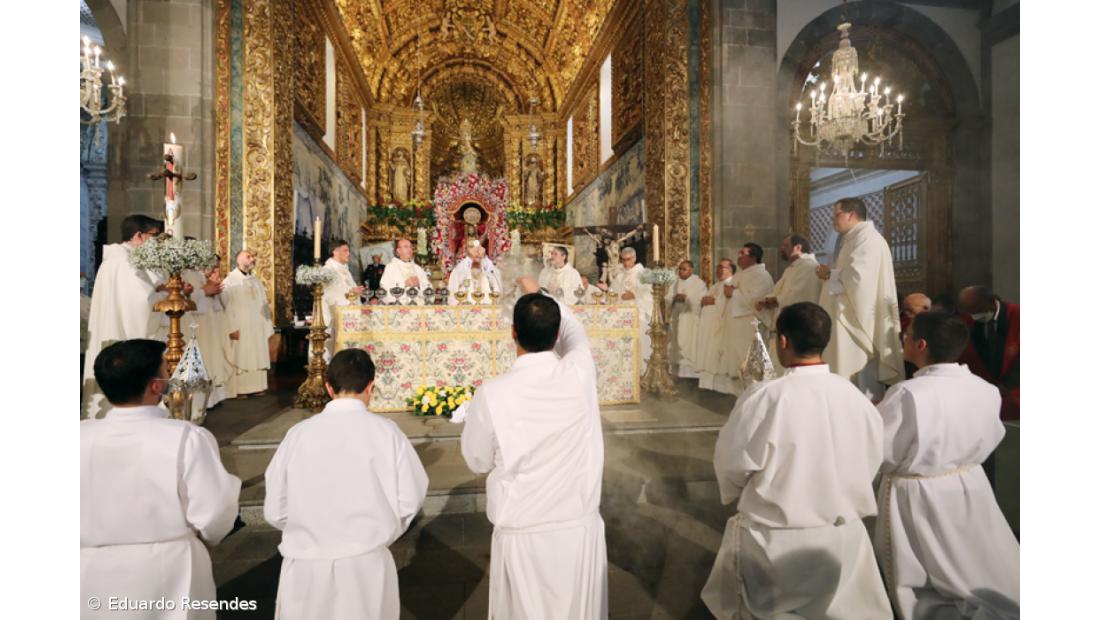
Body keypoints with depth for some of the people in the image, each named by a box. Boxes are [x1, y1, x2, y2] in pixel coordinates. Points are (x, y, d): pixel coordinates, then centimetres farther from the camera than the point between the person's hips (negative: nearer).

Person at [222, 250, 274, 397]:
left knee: (257, 358, 8)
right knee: (239, 358, -2)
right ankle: (238, 389, 5)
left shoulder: (257, 281, 14)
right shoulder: (230, 281, -4)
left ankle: (255, 386, 16)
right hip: (240, 328, -5)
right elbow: (226, 306, -10)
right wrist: (232, 328, -17)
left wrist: (268, 327, 10)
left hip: (257, 328, 6)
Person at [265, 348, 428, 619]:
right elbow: (409, 501, -8)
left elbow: (275, 511, 0)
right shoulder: (385, 431, -12)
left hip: (306, 563, 2)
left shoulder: (298, 433, -7)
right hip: (367, 562, -1)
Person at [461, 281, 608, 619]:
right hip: (580, 527, 2)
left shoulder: (491, 393, -20)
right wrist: (540, 294, 22)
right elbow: (575, 332, 9)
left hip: (523, 535, -2)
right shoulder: (579, 374, -15)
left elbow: (478, 462, -2)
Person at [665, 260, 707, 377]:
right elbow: (666, 299, 9)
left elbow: (702, 300, -12)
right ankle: (677, 372, 7)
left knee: (690, 345, -9)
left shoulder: (699, 283, 0)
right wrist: (674, 298, -11)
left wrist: (686, 298, -17)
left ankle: (691, 372, -6)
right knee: (677, 345, 3)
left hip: (691, 320, -5)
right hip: (676, 319, 5)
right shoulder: (675, 283, 15)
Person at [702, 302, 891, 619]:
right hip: (842, 535, 4)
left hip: (774, 540, -4)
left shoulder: (764, 396, -25)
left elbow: (732, 462, -15)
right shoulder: (854, 395, -12)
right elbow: (871, 460, 2)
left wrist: (737, 495, 8)